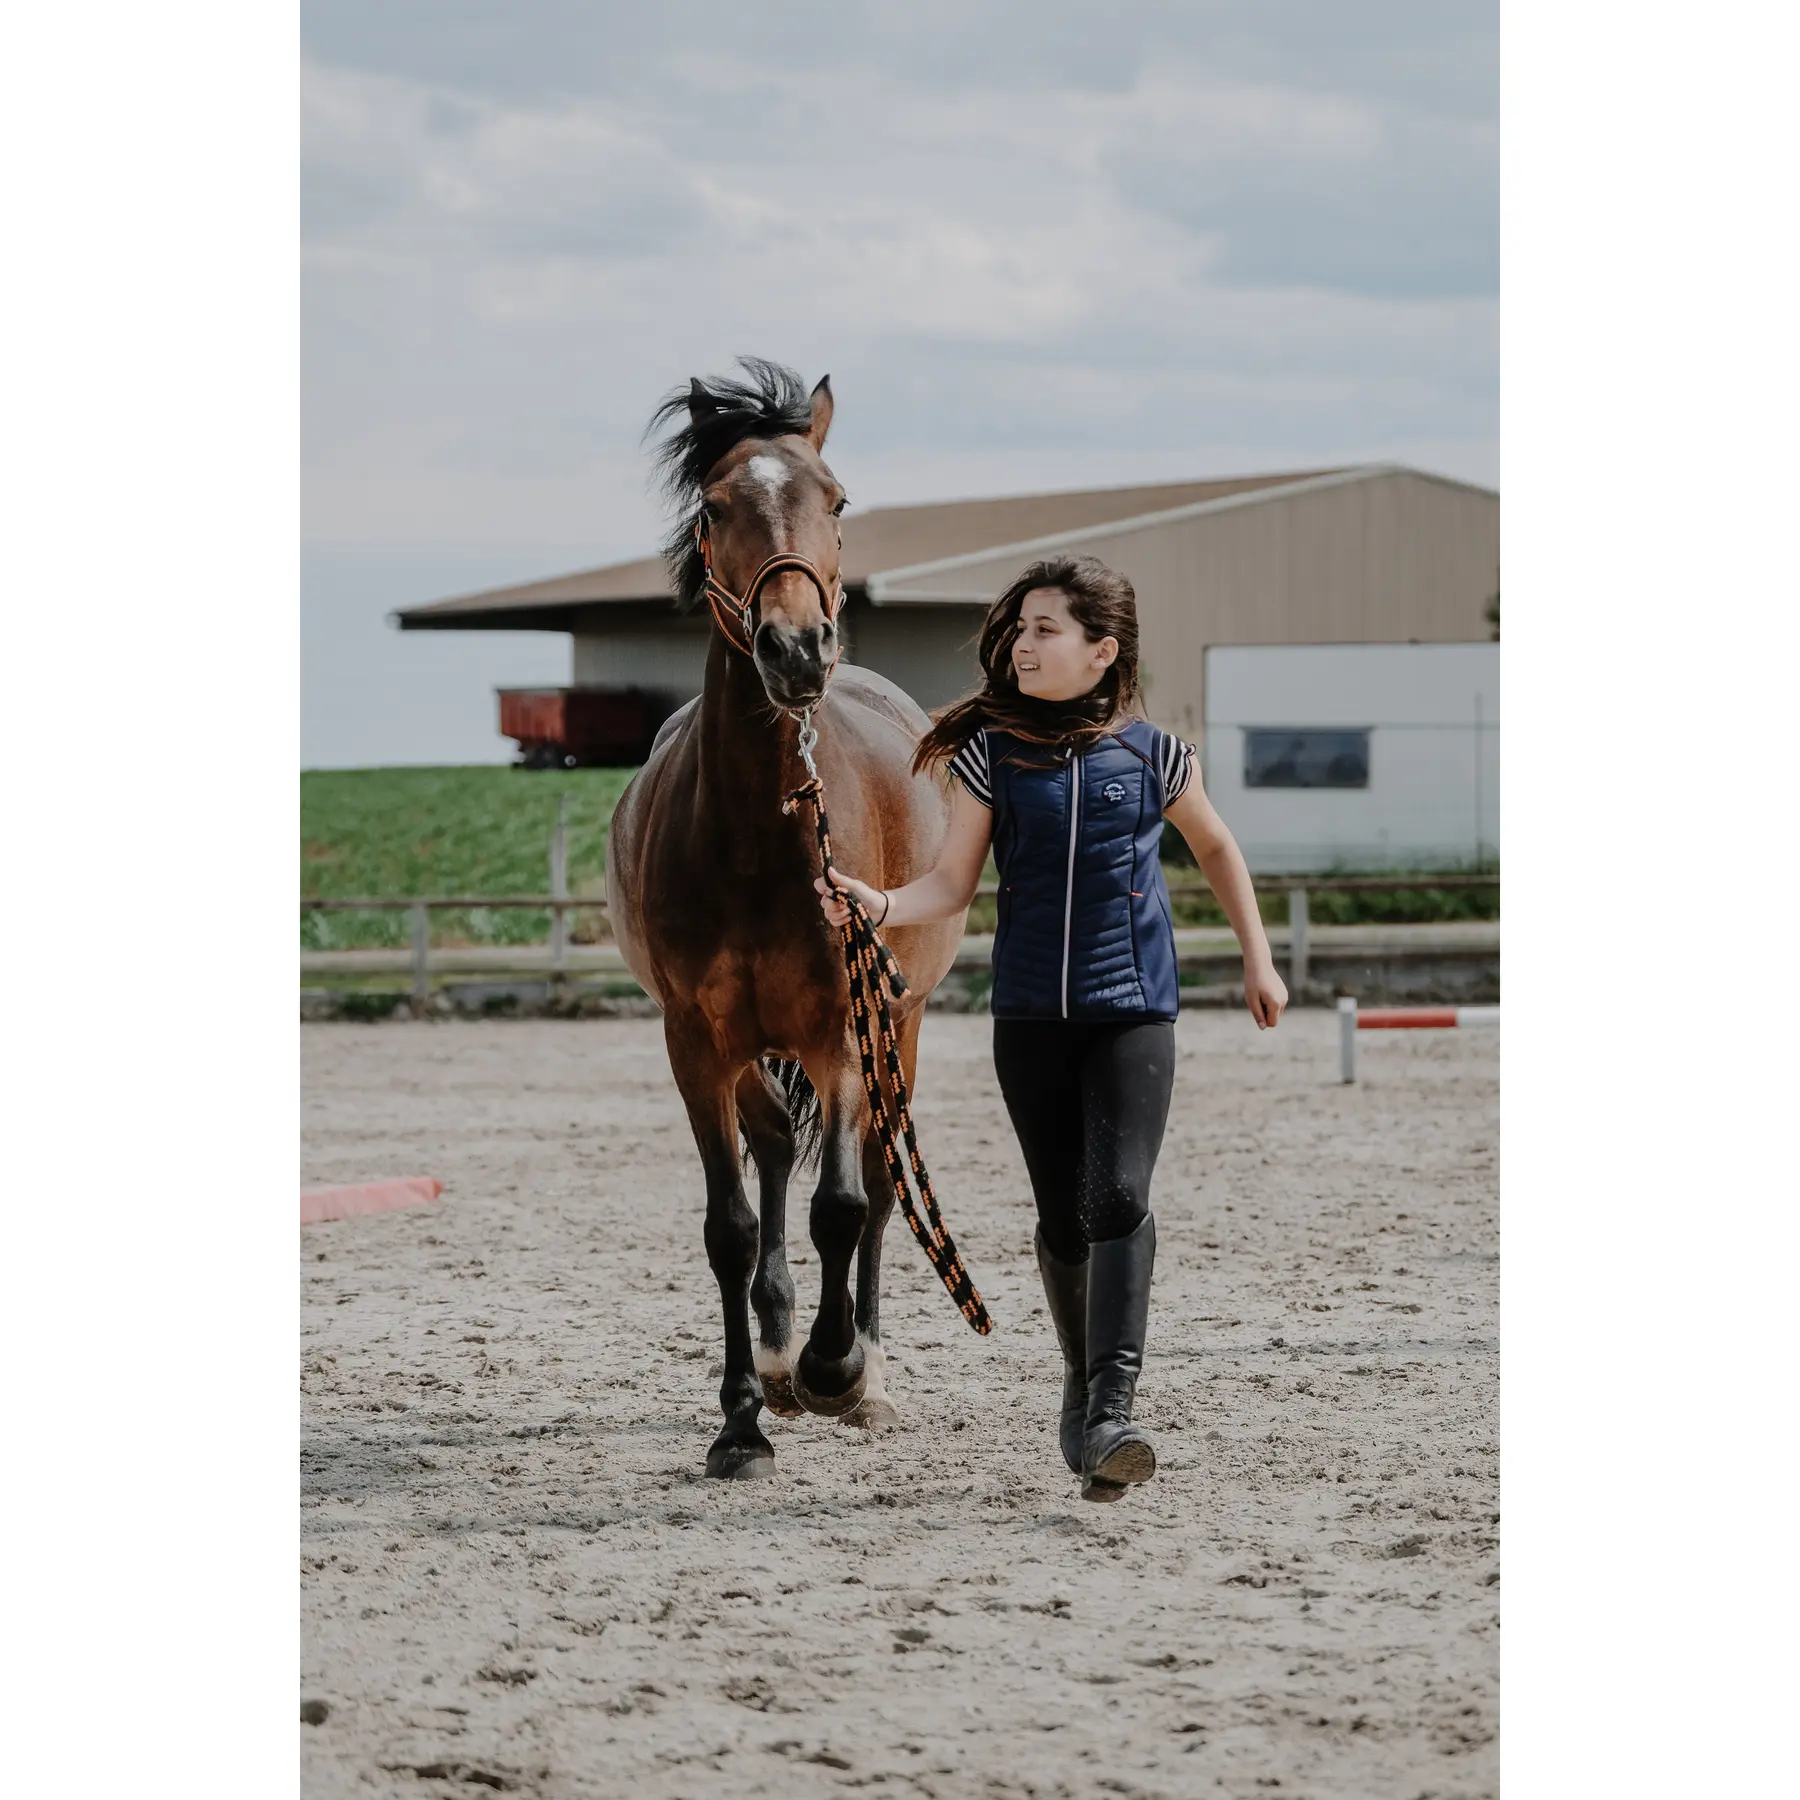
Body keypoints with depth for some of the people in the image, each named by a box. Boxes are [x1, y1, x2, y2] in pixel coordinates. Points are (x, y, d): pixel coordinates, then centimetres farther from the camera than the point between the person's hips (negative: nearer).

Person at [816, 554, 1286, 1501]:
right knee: (1061, 1213, 8)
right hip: (1030, 1014, 2)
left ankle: (1112, 1413, -25)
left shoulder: (1152, 752, 0)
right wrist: (880, 905, -19)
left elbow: (1214, 847, 18)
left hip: (1133, 1010, -2)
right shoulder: (991, 752, 1)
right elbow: (955, 880, 1)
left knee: (1118, 1197, -18)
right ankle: (1081, 1382, 30)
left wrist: (1258, 958, 20)